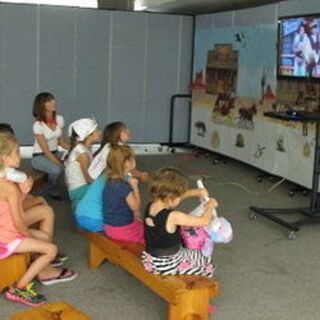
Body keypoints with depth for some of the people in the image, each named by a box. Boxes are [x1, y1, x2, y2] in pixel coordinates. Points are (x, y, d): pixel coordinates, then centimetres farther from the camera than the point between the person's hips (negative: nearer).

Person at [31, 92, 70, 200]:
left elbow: (61, 141, 8)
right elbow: (46, 151, -21)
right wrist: (61, 164, -27)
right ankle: (53, 192, -3)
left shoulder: (59, 119, -2)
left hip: (55, 153, 6)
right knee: (57, 169, -33)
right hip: (40, 157, -5)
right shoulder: (38, 125, -20)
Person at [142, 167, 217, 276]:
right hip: (168, 266, -7)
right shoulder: (173, 217, -31)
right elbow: (204, 221, -22)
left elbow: (174, 197, 8)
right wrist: (210, 207, -4)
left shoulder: (150, 207, -10)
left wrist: (194, 192, 1)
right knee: (206, 259, 18)